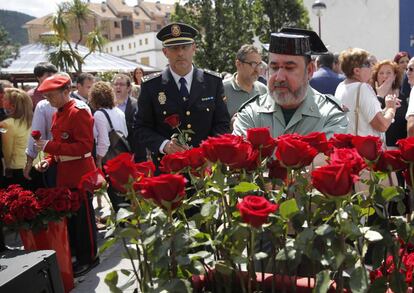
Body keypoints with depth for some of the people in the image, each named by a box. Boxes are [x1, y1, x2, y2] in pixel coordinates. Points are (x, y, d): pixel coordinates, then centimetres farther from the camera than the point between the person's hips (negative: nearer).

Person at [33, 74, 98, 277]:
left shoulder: (79, 112, -15)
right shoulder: (57, 115, 13)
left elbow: (85, 146, -22)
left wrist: (50, 146, -24)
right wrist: (49, 160, 2)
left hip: (80, 173, -9)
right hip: (64, 174, 9)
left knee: (83, 216, 2)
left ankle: (89, 258, 17)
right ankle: (75, 253, 29)